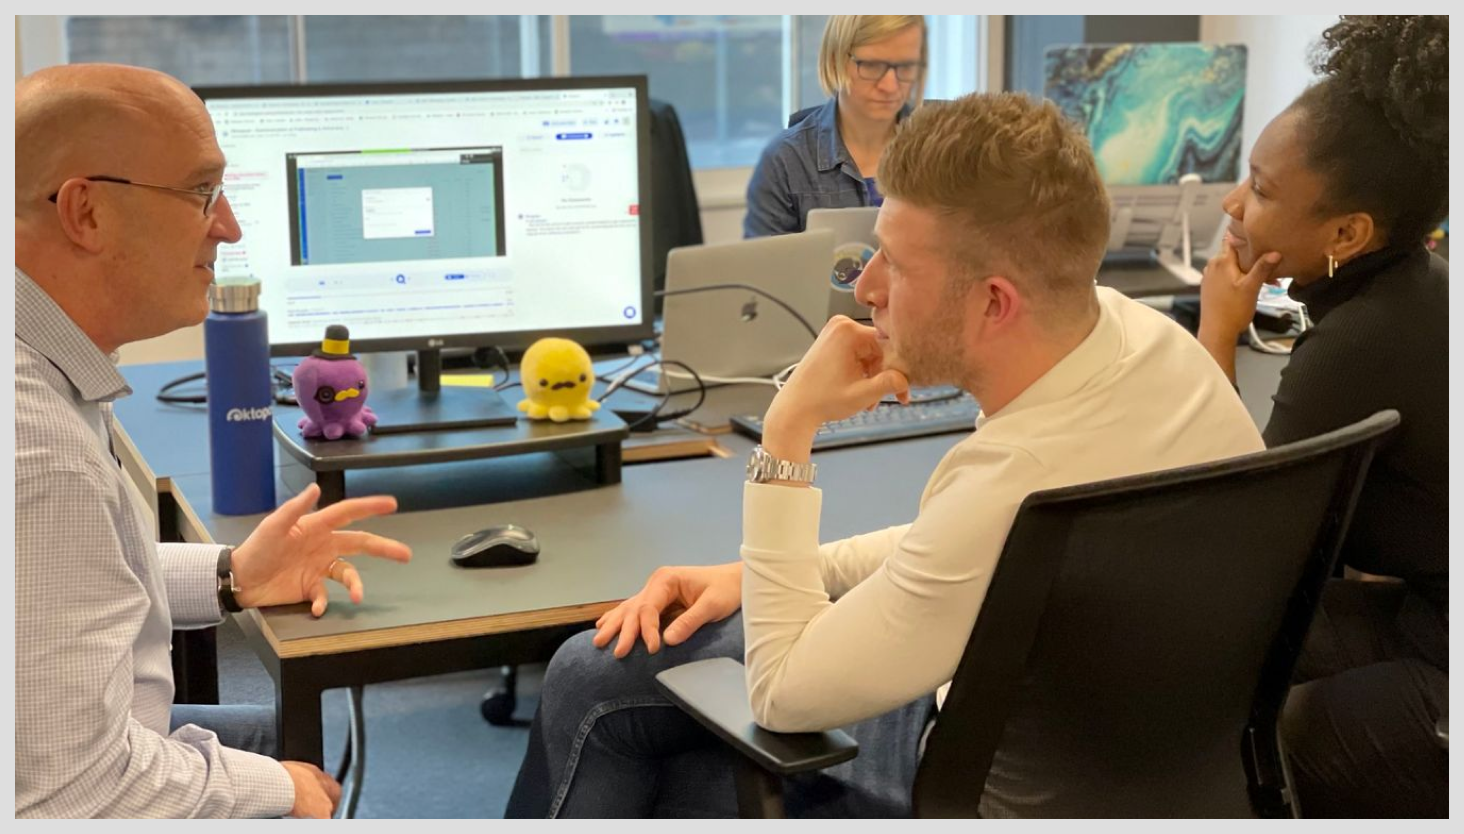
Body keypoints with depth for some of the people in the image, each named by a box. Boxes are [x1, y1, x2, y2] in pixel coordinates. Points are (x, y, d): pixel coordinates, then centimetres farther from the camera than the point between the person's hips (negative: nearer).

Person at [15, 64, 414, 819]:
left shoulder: (40, 365, -1)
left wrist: (228, 577, 2)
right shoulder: (35, 447, -32)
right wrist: (273, 789, -15)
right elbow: (72, 792, -31)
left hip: (75, 753, 9)